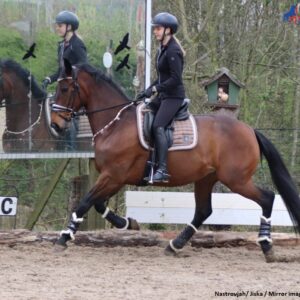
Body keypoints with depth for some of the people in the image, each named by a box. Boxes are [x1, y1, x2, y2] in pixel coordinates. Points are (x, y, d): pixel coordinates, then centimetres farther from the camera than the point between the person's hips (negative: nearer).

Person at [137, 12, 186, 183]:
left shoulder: (172, 51, -15)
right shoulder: (162, 50, 14)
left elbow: (176, 79, -21)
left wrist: (155, 89, -19)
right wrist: (149, 90, 10)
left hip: (174, 96, -11)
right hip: (164, 96, 11)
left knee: (158, 126, -24)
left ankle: (163, 169, -32)